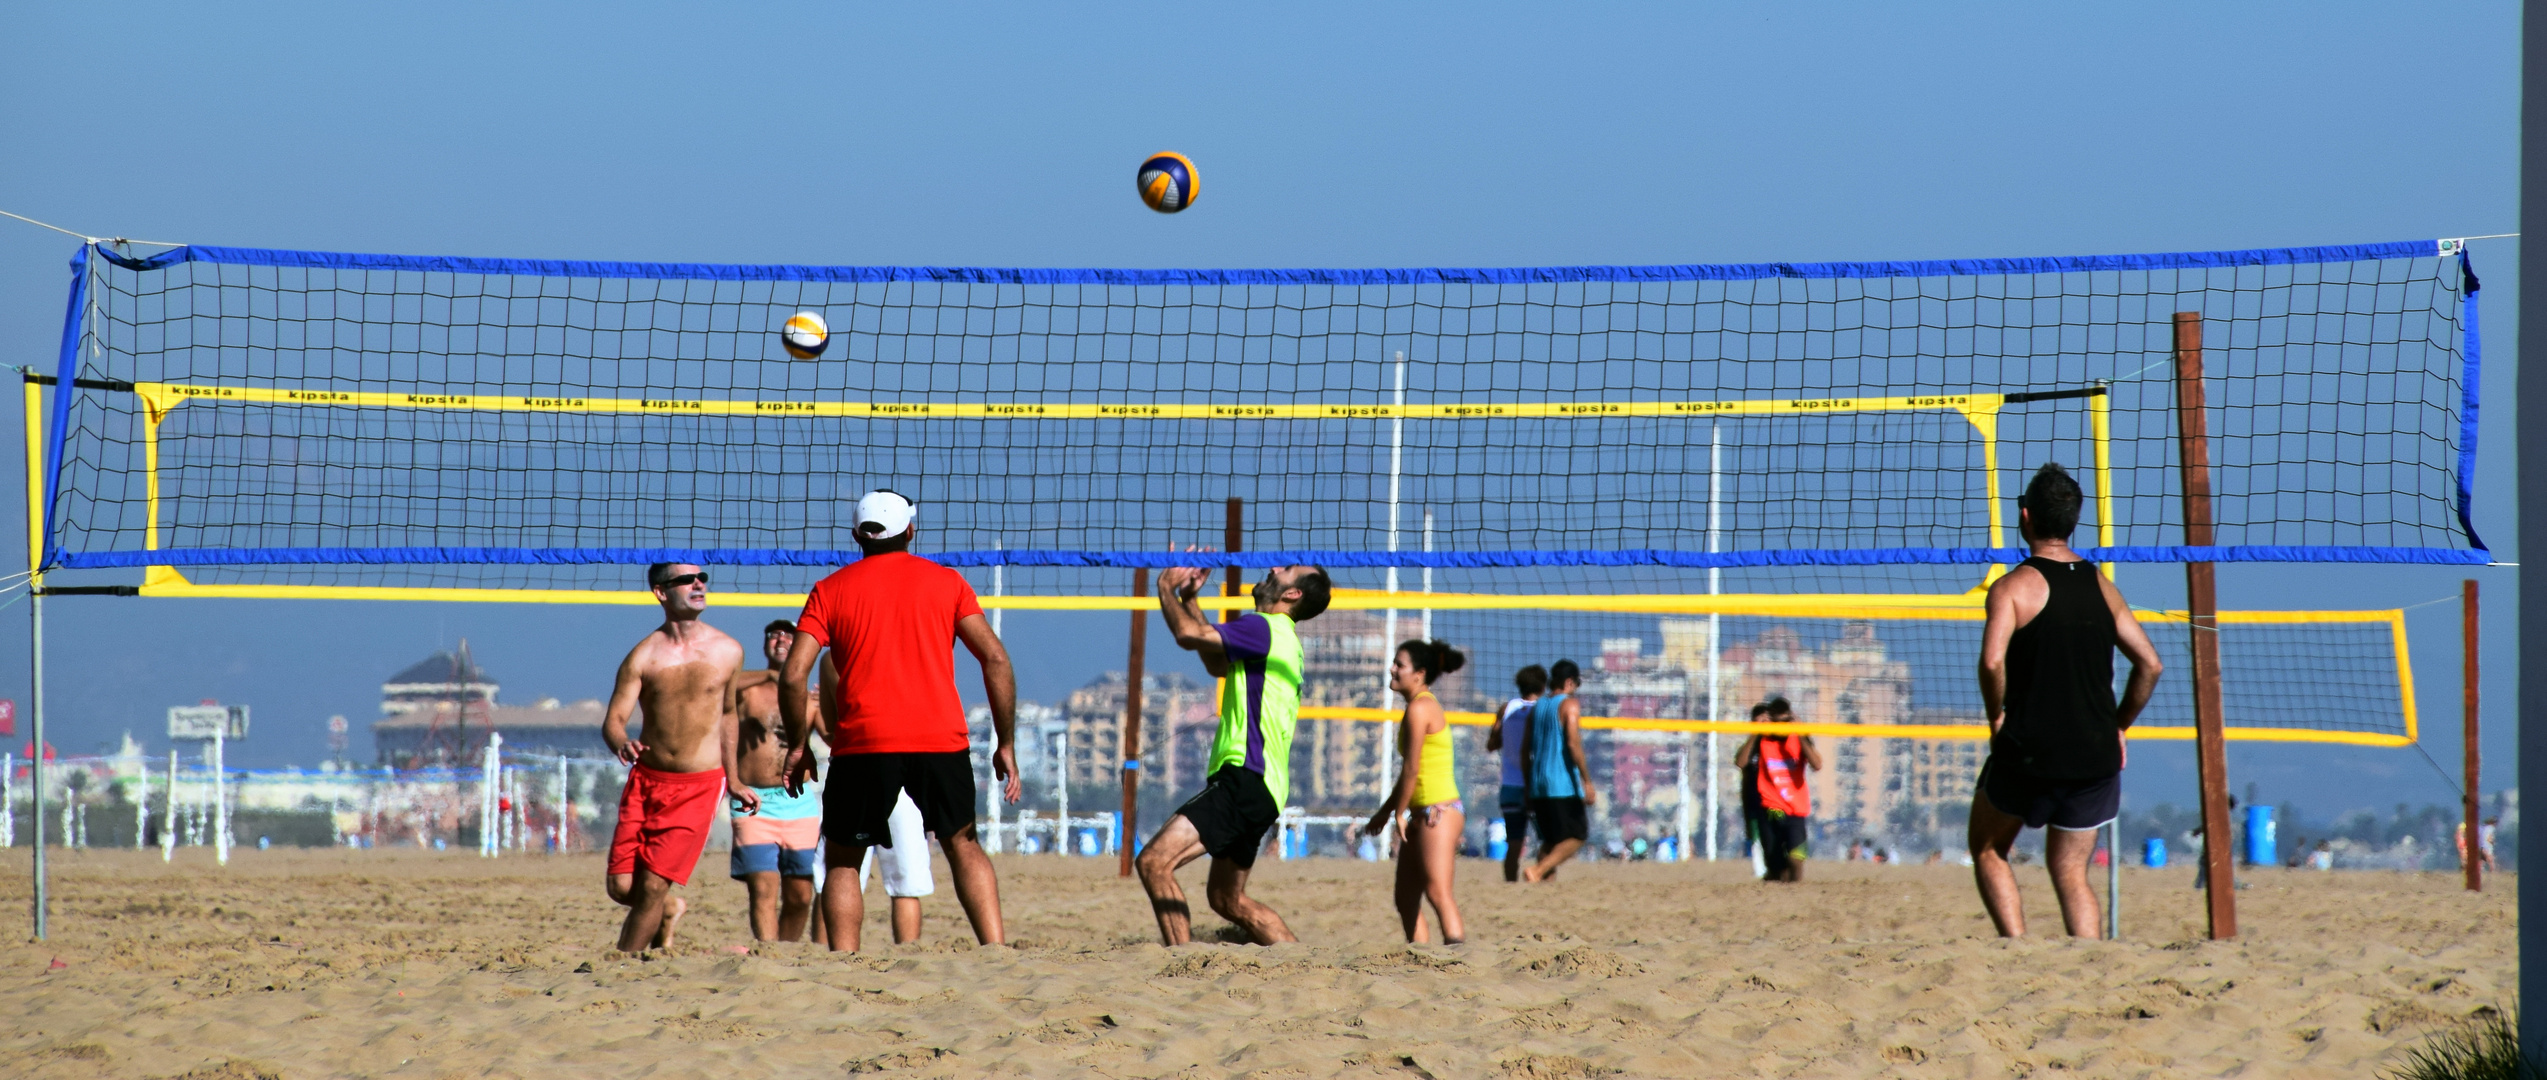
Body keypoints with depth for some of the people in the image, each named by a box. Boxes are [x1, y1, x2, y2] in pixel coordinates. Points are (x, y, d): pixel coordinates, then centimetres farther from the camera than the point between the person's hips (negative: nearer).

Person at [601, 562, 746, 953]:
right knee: (621, 885, -2)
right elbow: (613, 720, -6)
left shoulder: (727, 652, 0)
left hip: (699, 785, -1)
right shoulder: (643, 656, -4)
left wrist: (732, 781, 22)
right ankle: (669, 910, 30)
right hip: (646, 778, 1)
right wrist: (622, 744, -31)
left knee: (653, 885, -10)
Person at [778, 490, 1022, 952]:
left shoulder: (831, 590, 8)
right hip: (942, 740, 1)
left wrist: (797, 745, 12)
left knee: (842, 861, 11)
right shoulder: (946, 582, 9)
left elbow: (793, 676, -1)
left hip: (863, 744, -1)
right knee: (962, 844, 19)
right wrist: (1006, 745, 6)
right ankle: (997, 953, 5)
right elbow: (996, 659, 1)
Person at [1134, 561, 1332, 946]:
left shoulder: (1264, 628, -11)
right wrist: (1189, 597, 30)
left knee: (1155, 862, -19)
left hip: (1245, 780, -11)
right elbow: (1217, 664, 33)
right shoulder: (1281, 638, 20)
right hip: (1256, 786, 11)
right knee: (1227, 899, 20)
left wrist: (1166, 587, 1)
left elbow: (1188, 634, -17)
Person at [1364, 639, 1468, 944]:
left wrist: (1398, 813, -7)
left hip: (1439, 811, -11)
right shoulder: (1423, 705, 18)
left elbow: (1411, 769, -15)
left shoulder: (1419, 708, -13)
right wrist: (1385, 810, 25)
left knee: (1437, 891, -20)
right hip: (1424, 813, 11)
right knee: (1406, 897, 11)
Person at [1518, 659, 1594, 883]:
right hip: (1564, 786, -7)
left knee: (1550, 840, 14)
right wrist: (1586, 781, -15)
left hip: (1538, 786, 7)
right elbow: (1573, 744, -17)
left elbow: (1525, 751, 15)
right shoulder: (1570, 705, -5)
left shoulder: (1537, 708, 15)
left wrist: (1528, 785, 21)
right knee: (1576, 837, -3)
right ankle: (1538, 870, -22)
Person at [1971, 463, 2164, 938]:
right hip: (2095, 756, 4)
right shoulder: (2101, 587, 8)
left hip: (2028, 753, -4)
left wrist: (1997, 717, -8)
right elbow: (2149, 663, 8)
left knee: (1987, 849, 17)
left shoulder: (2013, 586, -9)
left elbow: (1993, 660, -24)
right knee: (2070, 872, 11)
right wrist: (2118, 727, 16)